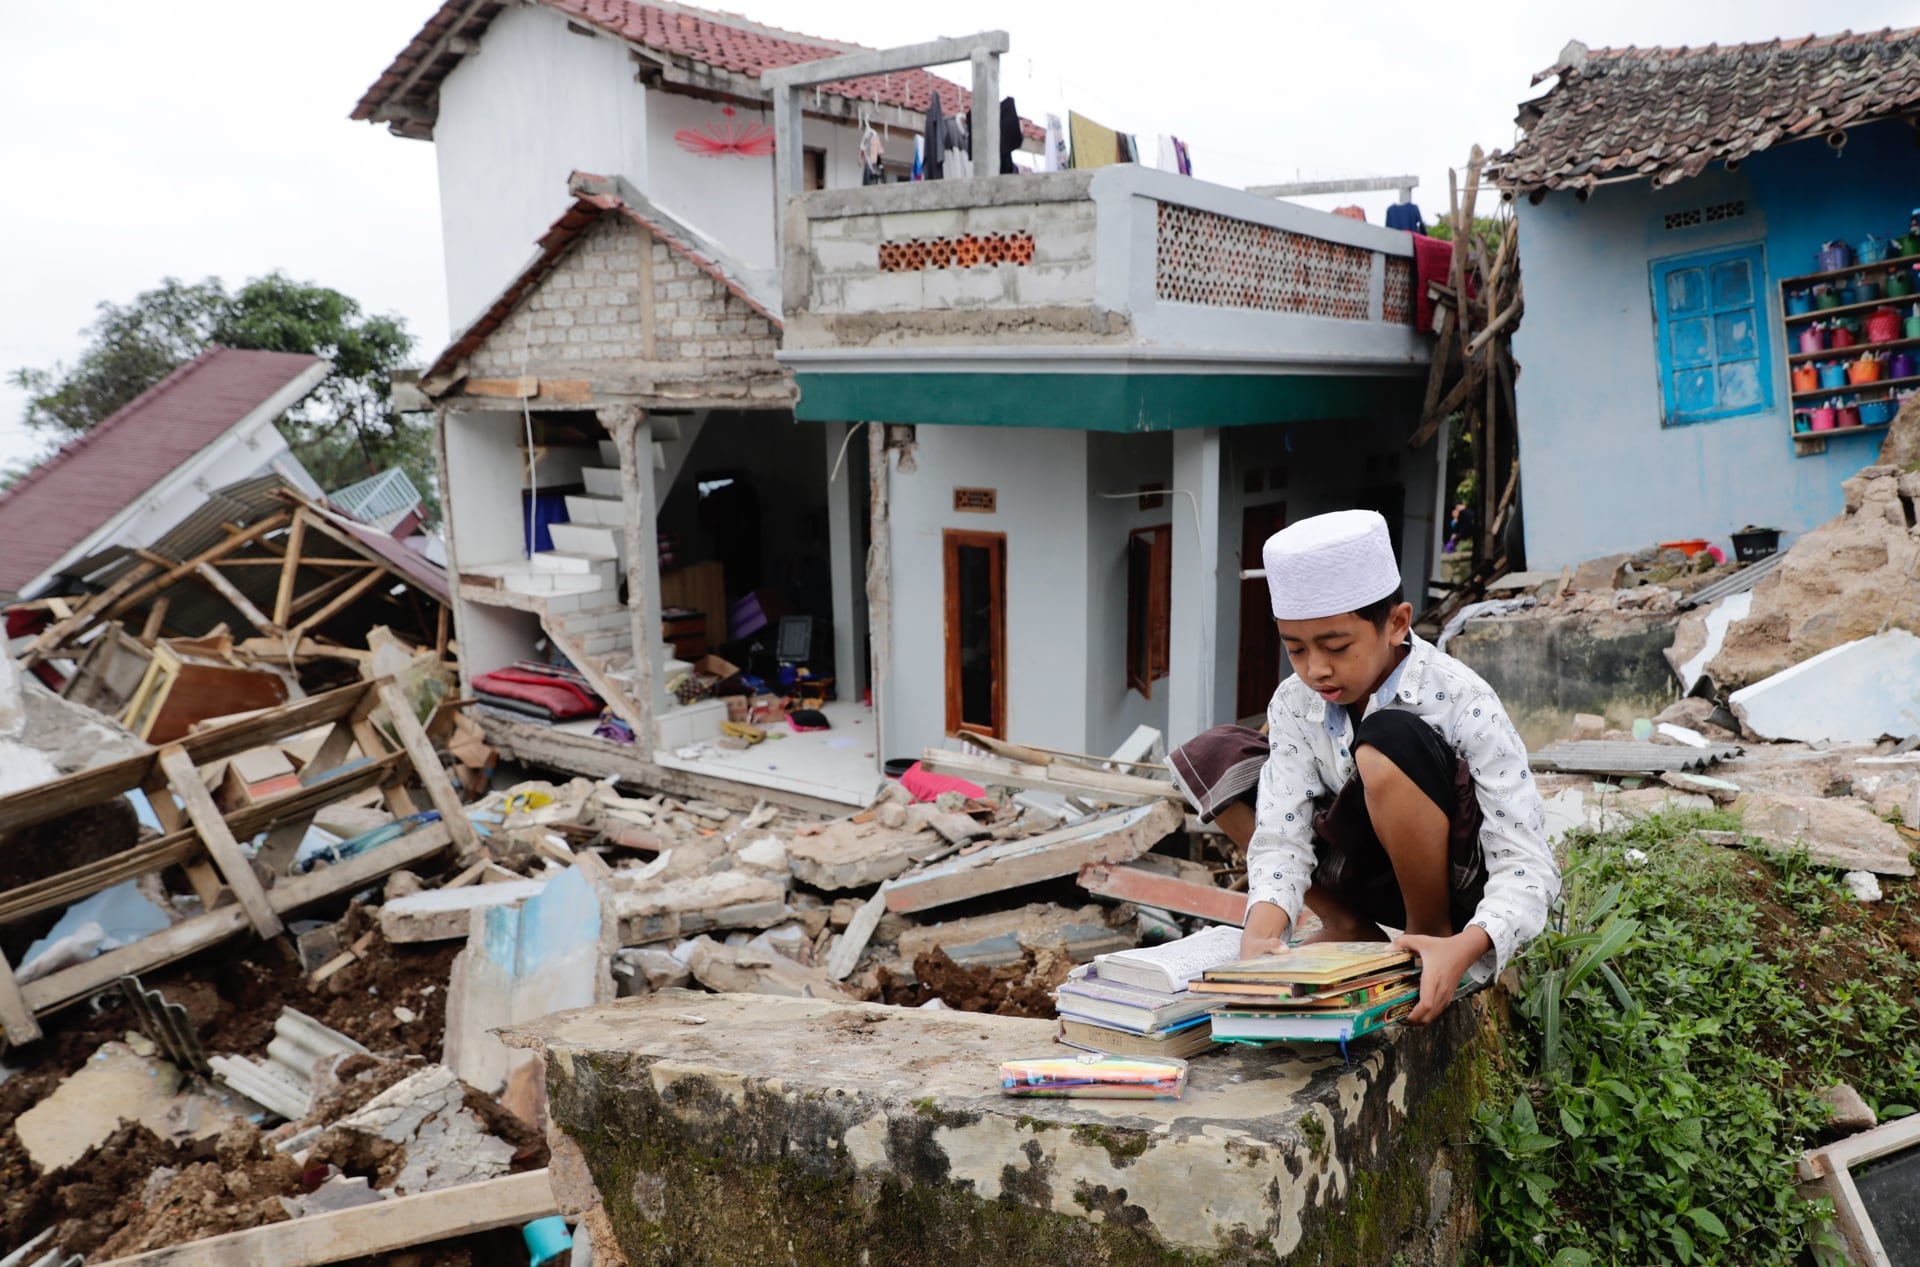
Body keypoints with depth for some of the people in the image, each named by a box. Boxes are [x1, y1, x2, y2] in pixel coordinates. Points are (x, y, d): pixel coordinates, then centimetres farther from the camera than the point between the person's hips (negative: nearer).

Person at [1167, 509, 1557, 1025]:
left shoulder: (1463, 705, -24)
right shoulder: (1295, 706, -12)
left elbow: (1528, 865, -28)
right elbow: (1280, 837, -18)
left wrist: (1467, 946, -47)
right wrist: (1262, 928, -39)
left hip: (1463, 881, -5)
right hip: (1376, 877, 6)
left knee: (1389, 738, -34)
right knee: (1211, 756, -7)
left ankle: (1431, 928, -11)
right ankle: (1349, 929, 0)